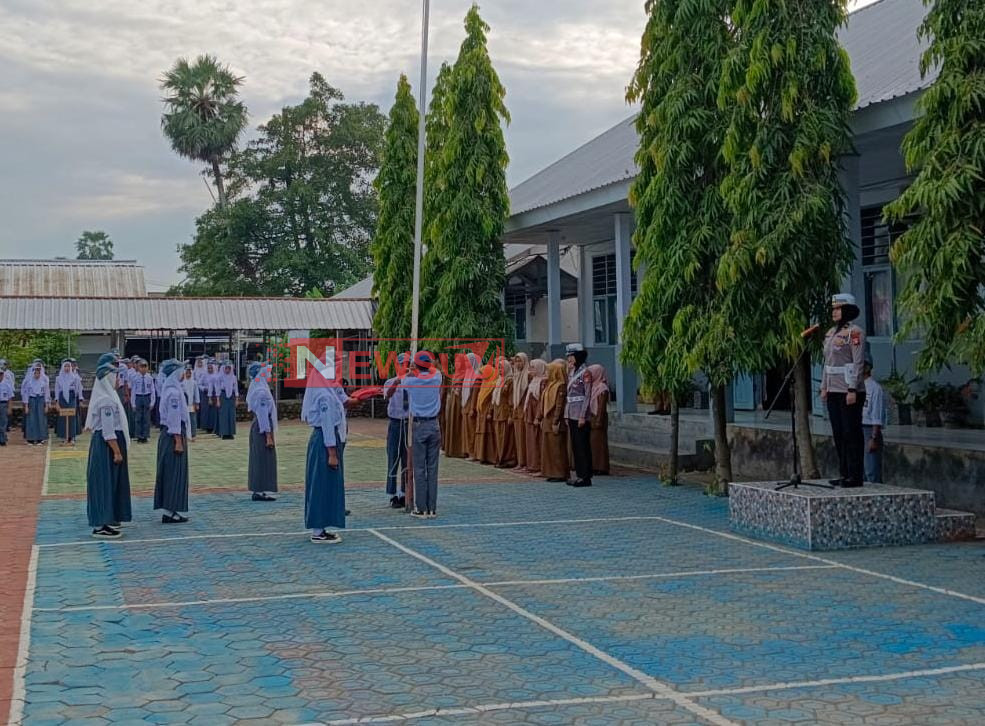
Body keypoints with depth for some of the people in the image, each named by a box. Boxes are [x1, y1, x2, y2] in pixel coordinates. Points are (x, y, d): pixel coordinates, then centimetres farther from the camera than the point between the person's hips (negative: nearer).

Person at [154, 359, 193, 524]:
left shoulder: (170, 389, 14)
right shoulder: (174, 392, -16)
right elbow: (174, 419, -20)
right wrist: (178, 441, -20)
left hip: (167, 434, 10)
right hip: (174, 435, -10)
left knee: (170, 473, 12)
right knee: (174, 473, -5)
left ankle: (168, 510, 17)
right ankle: (169, 512, -2)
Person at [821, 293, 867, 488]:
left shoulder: (855, 332, -10)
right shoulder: (831, 332, 15)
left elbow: (857, 363, -15)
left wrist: (852, 390, -19)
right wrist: (824, 387, 15)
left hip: (849, 391, -8)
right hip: (834, 391, 8)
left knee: (852, 433, -4)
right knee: (838, 434, 11)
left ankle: (855, 476, 1)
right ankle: (844, 474, 17)